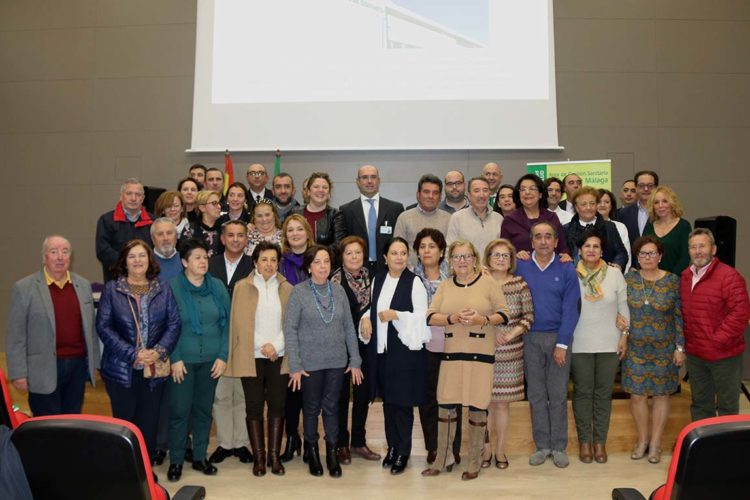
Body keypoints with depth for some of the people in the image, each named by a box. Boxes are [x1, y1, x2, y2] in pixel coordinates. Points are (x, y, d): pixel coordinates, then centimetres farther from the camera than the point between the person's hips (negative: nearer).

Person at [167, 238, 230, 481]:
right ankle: (175, 460, 18)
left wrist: (223, 356, -2)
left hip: (211, 360, 3)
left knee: (204, 409, 12)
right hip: (183, 360, -3)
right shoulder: (172, 287, -7)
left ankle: (200, 457, 26)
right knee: (179, 410, 2)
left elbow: (226, 323, 4)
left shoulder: (218, 287, 3)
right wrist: (174, 359, -11)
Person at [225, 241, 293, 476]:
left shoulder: (286, 288, 6)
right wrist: (262, 347, -9)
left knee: (277, 405, 3)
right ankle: (258, 456, 12)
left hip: (279, 356, 2)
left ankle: (274, 455, 13)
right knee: (254, 406, 3)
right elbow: (240, 323, -3)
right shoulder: (242, 287, 2)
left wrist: (275, 346, -10)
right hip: (251, 357, -1)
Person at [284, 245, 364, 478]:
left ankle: (332, 452, 24)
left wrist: (355, 360, 2)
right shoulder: (298, 292, -8)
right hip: (310, 362, -2)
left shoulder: (338, 290, 1)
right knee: (312, 408, 12)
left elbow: (349, 327, 5)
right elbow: (290, 330, -8)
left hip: (337, 361, 2)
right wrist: (295, 366, -11)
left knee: (332, 406, 9)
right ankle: (312, 451, 30)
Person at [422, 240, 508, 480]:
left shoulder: (488, 283, 1)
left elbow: (504, 313, -1)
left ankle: (475, 463, 17)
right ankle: (442, 459, 20)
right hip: (451, 352, 3)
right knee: (446, 405, 6)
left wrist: (483, 320, -18)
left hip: (480, 353, -3)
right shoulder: (445, 286, 10)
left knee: (477, 407, 1)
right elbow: (430, 316, 2)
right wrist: (453, 318, -15)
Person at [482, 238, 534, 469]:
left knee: (502, 402, 8)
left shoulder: (520, 284, 2)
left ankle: (500, 450, 21)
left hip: (510, 353, 1)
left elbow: (528, 316, 1)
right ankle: (485, 449, 20)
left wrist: (510, 335, -10)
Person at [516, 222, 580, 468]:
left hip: (558, 337, -1)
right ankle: (542, 445, 17)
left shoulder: (566, 270, -1)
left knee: (558, 395, 4)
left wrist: (562, 344, -8)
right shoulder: (520, 268, 2)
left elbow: (570, 310, -4)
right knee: (536, 394, 7)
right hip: (530, 338, 1)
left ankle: (559, 447, 15)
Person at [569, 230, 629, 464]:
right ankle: (584, 441, 20)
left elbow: (623, 307, 6)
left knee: (604, 393, 9)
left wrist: (624, 336, 2)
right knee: (582, 392, 7)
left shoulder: (615, 274, 1)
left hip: (609, 344, 1)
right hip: (579, 345, -1)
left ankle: (600, 441, 21)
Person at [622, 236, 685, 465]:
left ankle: (656, 442, 22)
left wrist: (680, 347, -4)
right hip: (635, 346, 1)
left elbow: (679, 317, -3)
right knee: (637, 393, 5)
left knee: (661, 393, 8)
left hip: (664, 347, -1)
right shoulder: (629, 278, -1)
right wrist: (620, 320, -10)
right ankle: (642, 439, 23)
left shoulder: (672, 281, -5)